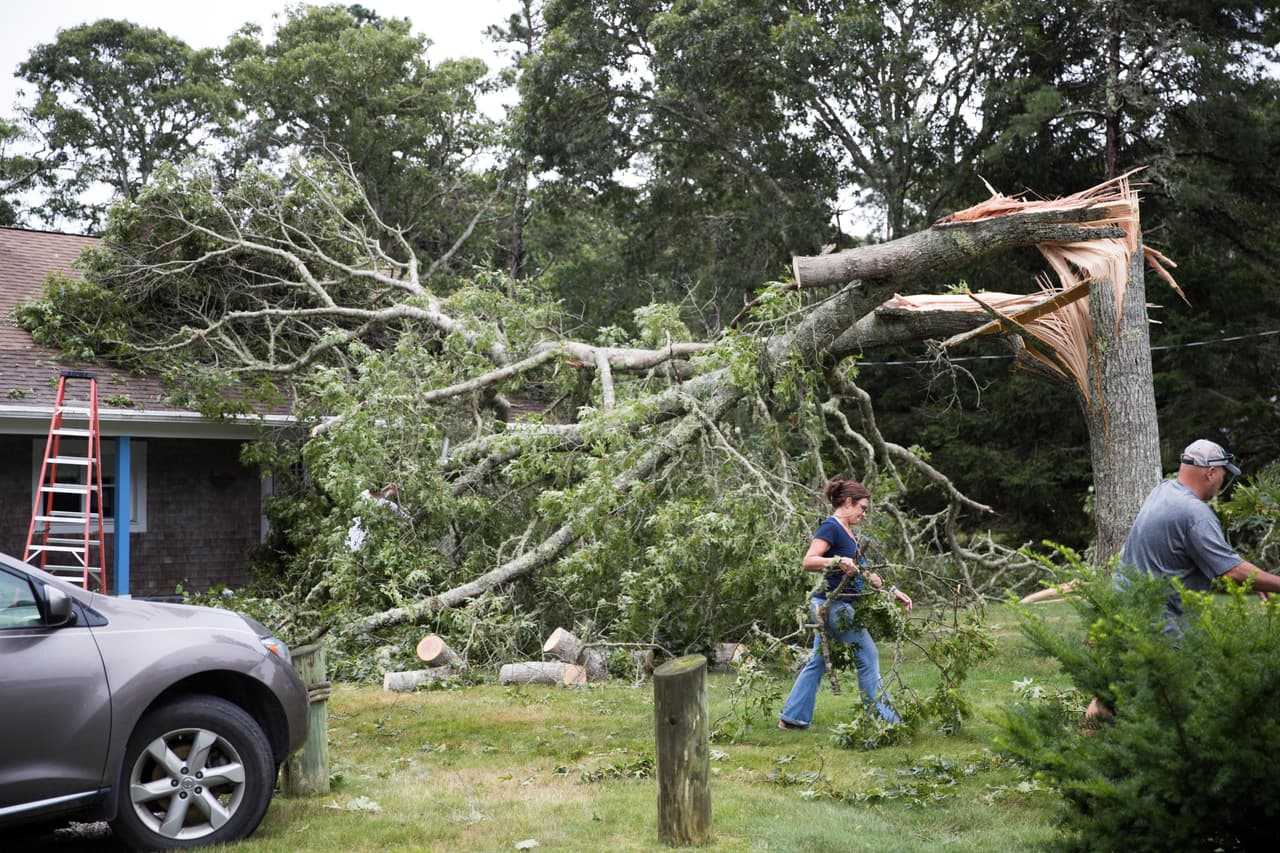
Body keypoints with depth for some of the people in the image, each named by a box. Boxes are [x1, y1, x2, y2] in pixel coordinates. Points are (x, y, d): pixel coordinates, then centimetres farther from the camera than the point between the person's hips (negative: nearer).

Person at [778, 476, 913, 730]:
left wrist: (892, 591, 20)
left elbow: (862, 574, 22)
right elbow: (808, 562, -23)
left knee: (817, 661, 11)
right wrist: (838, 562, -36)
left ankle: (792, 717, 14)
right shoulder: (830, 527, -12)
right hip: (834, 604, -10)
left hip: (832, 607, 10)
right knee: (868, 657, -5)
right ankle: (885, 720, 0)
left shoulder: (847, 531, 17)